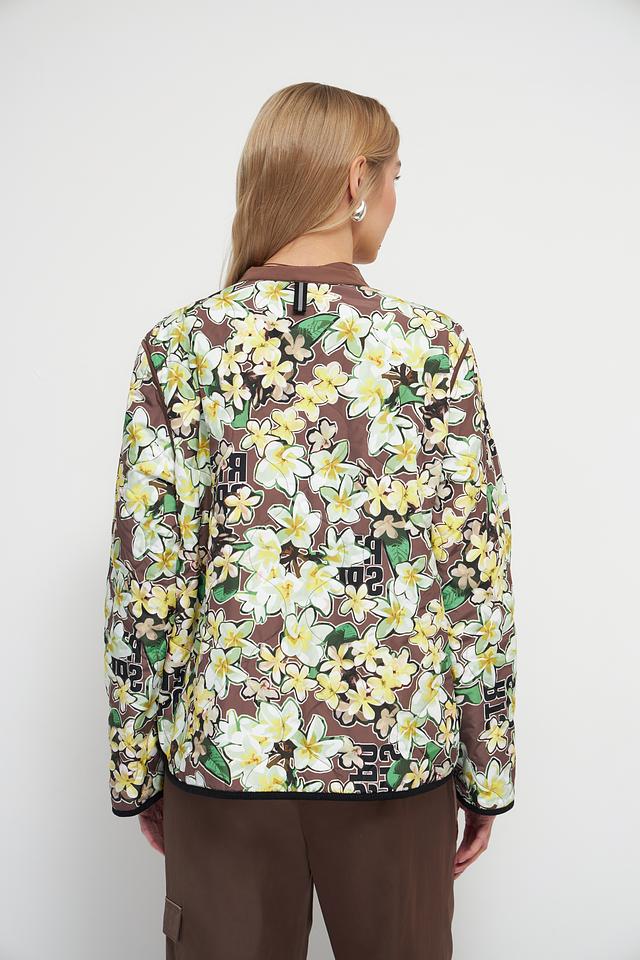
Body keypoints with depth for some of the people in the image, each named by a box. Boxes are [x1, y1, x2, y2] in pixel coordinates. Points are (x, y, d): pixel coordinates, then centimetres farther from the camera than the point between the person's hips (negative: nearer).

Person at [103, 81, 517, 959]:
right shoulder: (436, 347, -8)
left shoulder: (180, 345, -7)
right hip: (397, 753, 0)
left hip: (223, 749, 1)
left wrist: (137, 769, 6)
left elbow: (145, 579, -6)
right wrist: (488, 771, 4)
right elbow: (477, 581, -7)